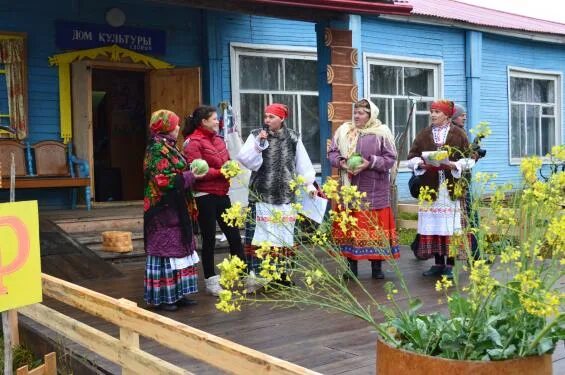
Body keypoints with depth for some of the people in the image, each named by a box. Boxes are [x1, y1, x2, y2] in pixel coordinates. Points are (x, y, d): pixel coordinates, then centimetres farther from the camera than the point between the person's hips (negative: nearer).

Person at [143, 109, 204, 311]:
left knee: (179, 249, 12)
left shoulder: (169, 147, 14)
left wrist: (190, 174, 5)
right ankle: (162, 297, 6)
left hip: (176, 209, 10)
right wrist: (190, 177, -14)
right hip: (165, 209, -10)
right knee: (165, 250, -3)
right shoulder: (158, 149, -15)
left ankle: (177, 293, 20)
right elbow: (163, 179, -22)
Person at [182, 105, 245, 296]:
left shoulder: (218, 139, 11)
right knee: (209, 239, 4)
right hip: (205, 196, -7)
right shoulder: (193, 142, -11)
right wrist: (220, 172, -18)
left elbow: (226, 161, 22)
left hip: (221, 194, 7)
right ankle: (211, 281, 17)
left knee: (234, 235, 8)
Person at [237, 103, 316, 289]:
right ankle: (253, 272, -3)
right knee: (257, 234, -7)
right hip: (260, 195, -2)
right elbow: (245, 160, -9)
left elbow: (303, 163, 11)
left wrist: (309, 184, 7)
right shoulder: (256, 135, 0)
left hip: (286, 196, 2)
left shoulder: (293, 138, 6)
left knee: (284, 235, 8)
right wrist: (258, 144, -19)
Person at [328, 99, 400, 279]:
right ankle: (351, 265, 16)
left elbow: (390, 158, -5)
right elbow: (332, 153, 8)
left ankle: (377, 266, 13)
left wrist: (370, 163, -17)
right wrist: (341, 162, -12)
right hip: (349, 189, 3)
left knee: (374, 227, 1)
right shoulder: (343, 130, 6)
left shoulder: (382, 132, -3)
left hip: (374, 190, -2)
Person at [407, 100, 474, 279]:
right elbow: (412, 157, 7)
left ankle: (450, 264, 3)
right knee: (433, 225, 2)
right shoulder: (423, 134, 11)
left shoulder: (459, 134, 4)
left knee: (451, 225, -4)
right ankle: (438, 262, 12)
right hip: (430, 187, 2)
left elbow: (469, 158, 1)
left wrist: (454, 165, -16)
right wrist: (422, 164, -12)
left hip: (452, 188, -2)